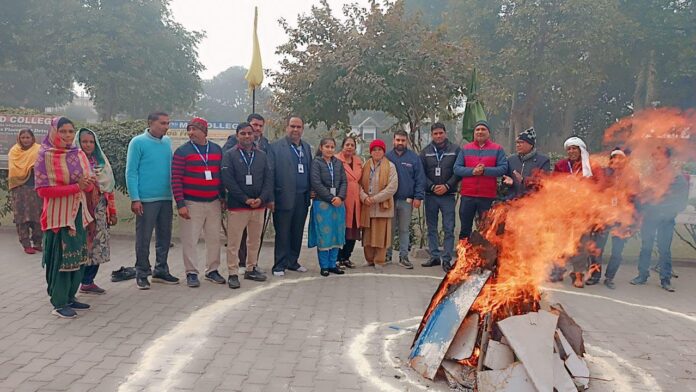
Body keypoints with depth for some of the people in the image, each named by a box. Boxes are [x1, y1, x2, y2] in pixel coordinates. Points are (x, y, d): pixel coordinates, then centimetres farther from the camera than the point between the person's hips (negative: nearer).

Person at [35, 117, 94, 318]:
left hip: (78, 213, 6)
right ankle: (59, 303, 7)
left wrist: (88, 183, -17)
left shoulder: (79, 154, 6)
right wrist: (76, 187, -22)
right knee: (60, 257, -3)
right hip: (58, 215, -6)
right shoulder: (45, 156, -8)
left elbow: (88, 183, 8)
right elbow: (43, 189, -15)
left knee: (78, 256, 9)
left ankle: (70, 297, 22)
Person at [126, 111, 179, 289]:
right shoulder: (138, 142, -6)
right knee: (143, 238, 1)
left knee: (165, 236, 12)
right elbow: (131, 172, -8)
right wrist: (135, 199, -14)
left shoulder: (167, 142, 10)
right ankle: (142, 274, 13)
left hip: (166, 198, 6)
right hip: (146, 199, -6)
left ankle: (161, 271, 25)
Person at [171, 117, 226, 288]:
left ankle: (212, 270, 23)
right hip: (191, 204, -4)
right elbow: (176, 179, -7)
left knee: (214, 238, 9)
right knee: (190, 240, -1)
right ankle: (191, 273, 11)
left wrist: (223, 197, 13)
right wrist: (180, 204, -13)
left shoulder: (217, 150, 9)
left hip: (214, 202, 4)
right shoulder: (182, 151, -3)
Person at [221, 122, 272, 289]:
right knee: (234, 242, -2)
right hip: (237, 206, -4)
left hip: (259, 205, 4)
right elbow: (228, 180, -10)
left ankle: (251, 269, 27)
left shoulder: (262, 155, 9)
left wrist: (262, 198, -9)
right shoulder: (230, 155, -2)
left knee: (255, 240, 14)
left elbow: (269, 179, 6)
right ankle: (233, 273, 7)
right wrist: (245, 199, -14)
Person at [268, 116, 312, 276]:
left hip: (302, 198, 5)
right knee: (282, 233, 2)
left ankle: (292, 261, 25)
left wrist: (310, 192, 6)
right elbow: (270, 173, -7)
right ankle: (279, 265, 12)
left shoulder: (306, 147, 14)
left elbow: (309, 171, 15)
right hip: (284, 198, -5)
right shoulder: (276, 147, -3)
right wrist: (270, 198, -12)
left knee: (297, 232, 12)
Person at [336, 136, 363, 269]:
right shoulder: (336, 160, -6)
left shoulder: (359, 161, 14)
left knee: (353, 231, 8)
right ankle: (338, 258, 7)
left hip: (355, 201, 6)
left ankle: (346, 257, 20)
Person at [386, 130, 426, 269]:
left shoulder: (414, 158, 2)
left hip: (407, 200, 0)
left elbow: (420, 179, -1)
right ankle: (387, 254, 18)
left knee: (404, 230, 7)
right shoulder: (387, 157, 4)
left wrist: (418, 197, -8)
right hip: (389, 199, 1)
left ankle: (404, 256, 13)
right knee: (389, 229, 8)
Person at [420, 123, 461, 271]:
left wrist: (447, 186, -11)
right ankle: (434, 256, 17)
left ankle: (446, 259, 2)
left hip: (448, 195, -2)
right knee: (432, 228, 8)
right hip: (430, 195, 3)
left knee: (449, 229, -3)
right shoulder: (426, 152, 7)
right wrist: (432, 187, -9)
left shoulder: (455, 150, 2)